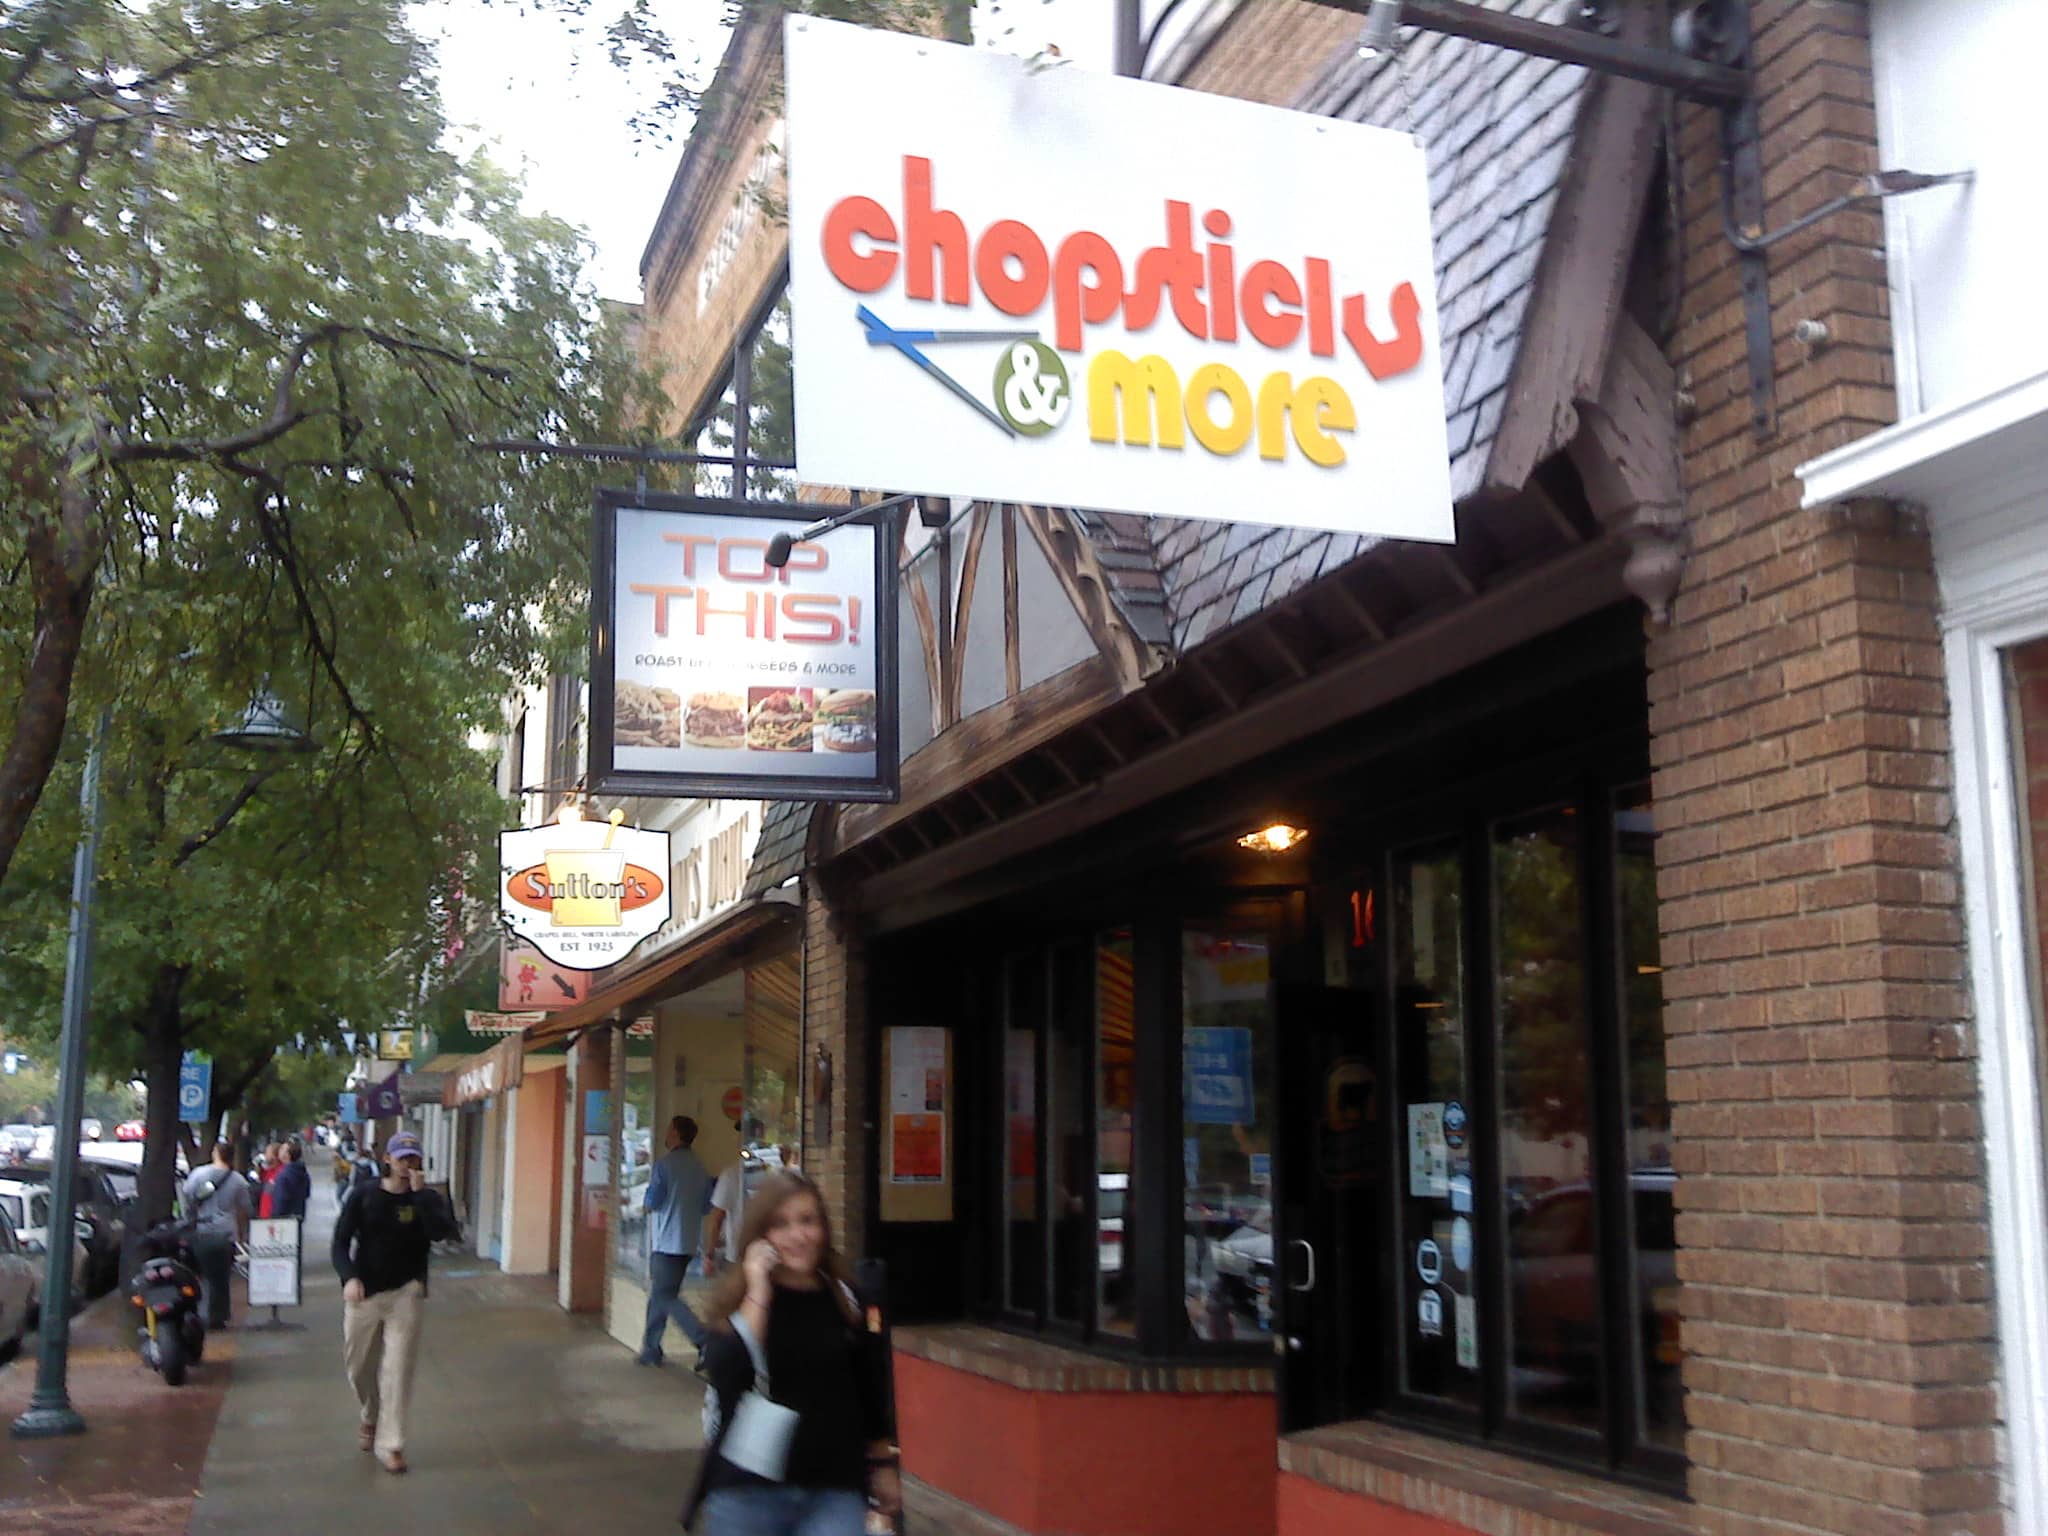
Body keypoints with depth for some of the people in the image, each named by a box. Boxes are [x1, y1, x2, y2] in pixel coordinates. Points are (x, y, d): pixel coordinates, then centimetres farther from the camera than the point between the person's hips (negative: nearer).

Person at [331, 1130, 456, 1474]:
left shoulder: (427, 1199, -1)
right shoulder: (364, 1197, 1)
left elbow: (442, 1231, -20)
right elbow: (341, 1241, -3)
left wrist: (419, 1193, -24)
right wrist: (349, 1277, -20)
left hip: (405, 1294, -2)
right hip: (364, 1292, 2)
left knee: (398, 1370, -7)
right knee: (359, 1366, 14)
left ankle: (390, 1444, 0)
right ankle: (371, 1416, 43)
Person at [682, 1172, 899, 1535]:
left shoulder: (846, 1300, 1)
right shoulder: (737, 1301, -5)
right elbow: (725, 1377, -22)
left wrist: (882, 1464, 20)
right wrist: (757, 1295, -22)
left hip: (834, 1490, 1)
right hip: (748, 1492, -1)